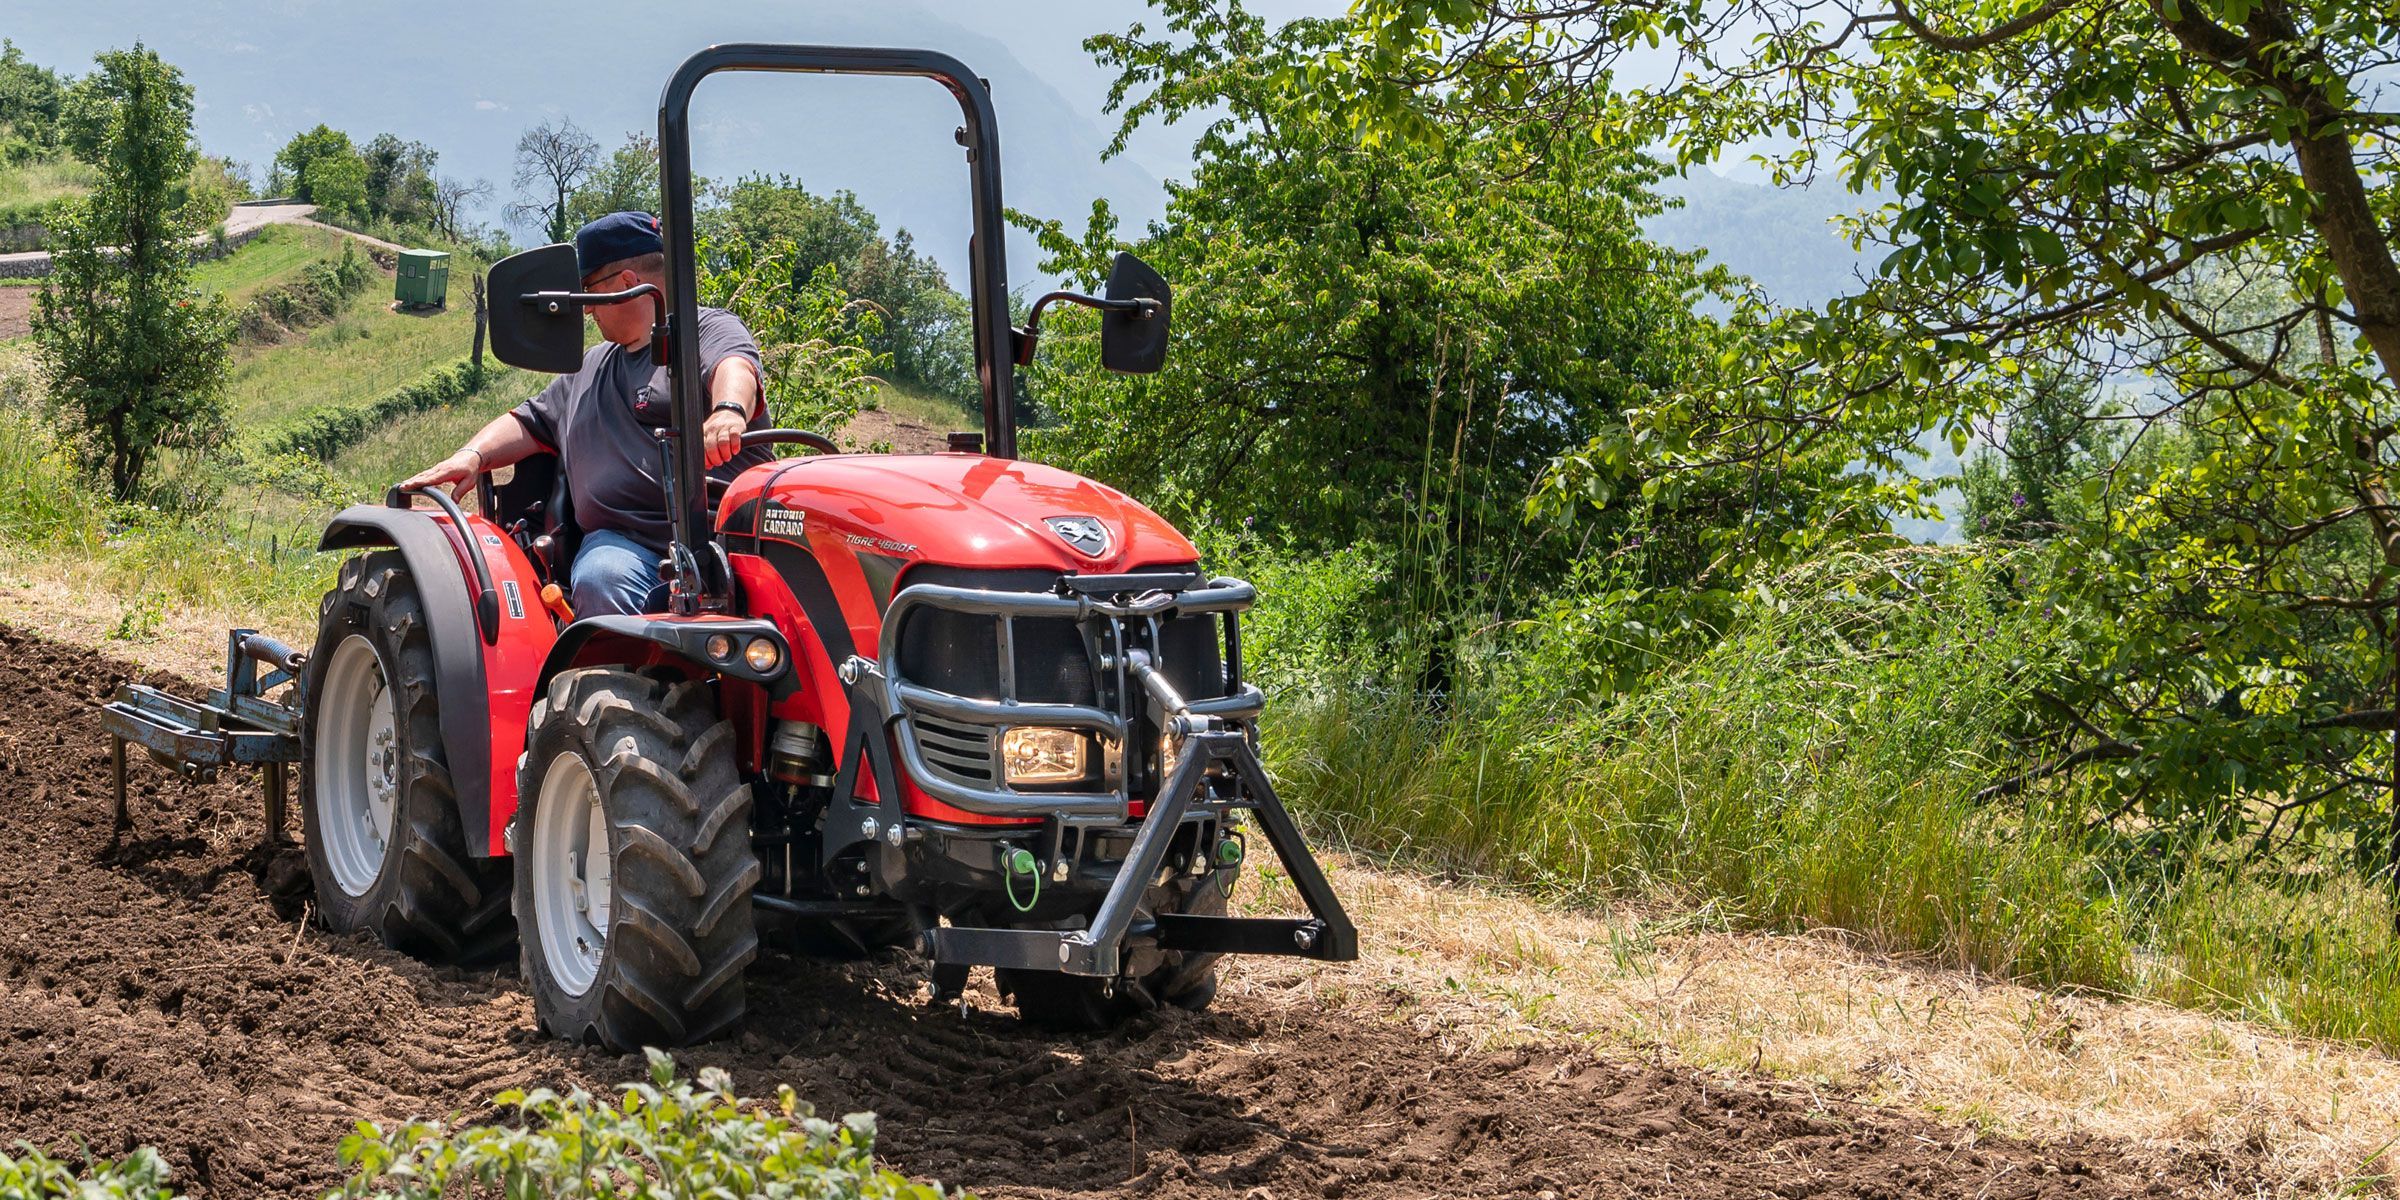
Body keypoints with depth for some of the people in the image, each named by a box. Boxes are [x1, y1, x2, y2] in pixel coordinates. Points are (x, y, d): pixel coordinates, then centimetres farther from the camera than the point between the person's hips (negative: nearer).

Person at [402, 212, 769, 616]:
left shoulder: (709, 329, 7)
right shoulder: (589, 371, 32)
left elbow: (735, 365, -16)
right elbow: (531, 423, 33)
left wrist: (729, 412, -40)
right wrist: (471, 457, 11)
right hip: (624, 542, 5)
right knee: (601, 582, -32)